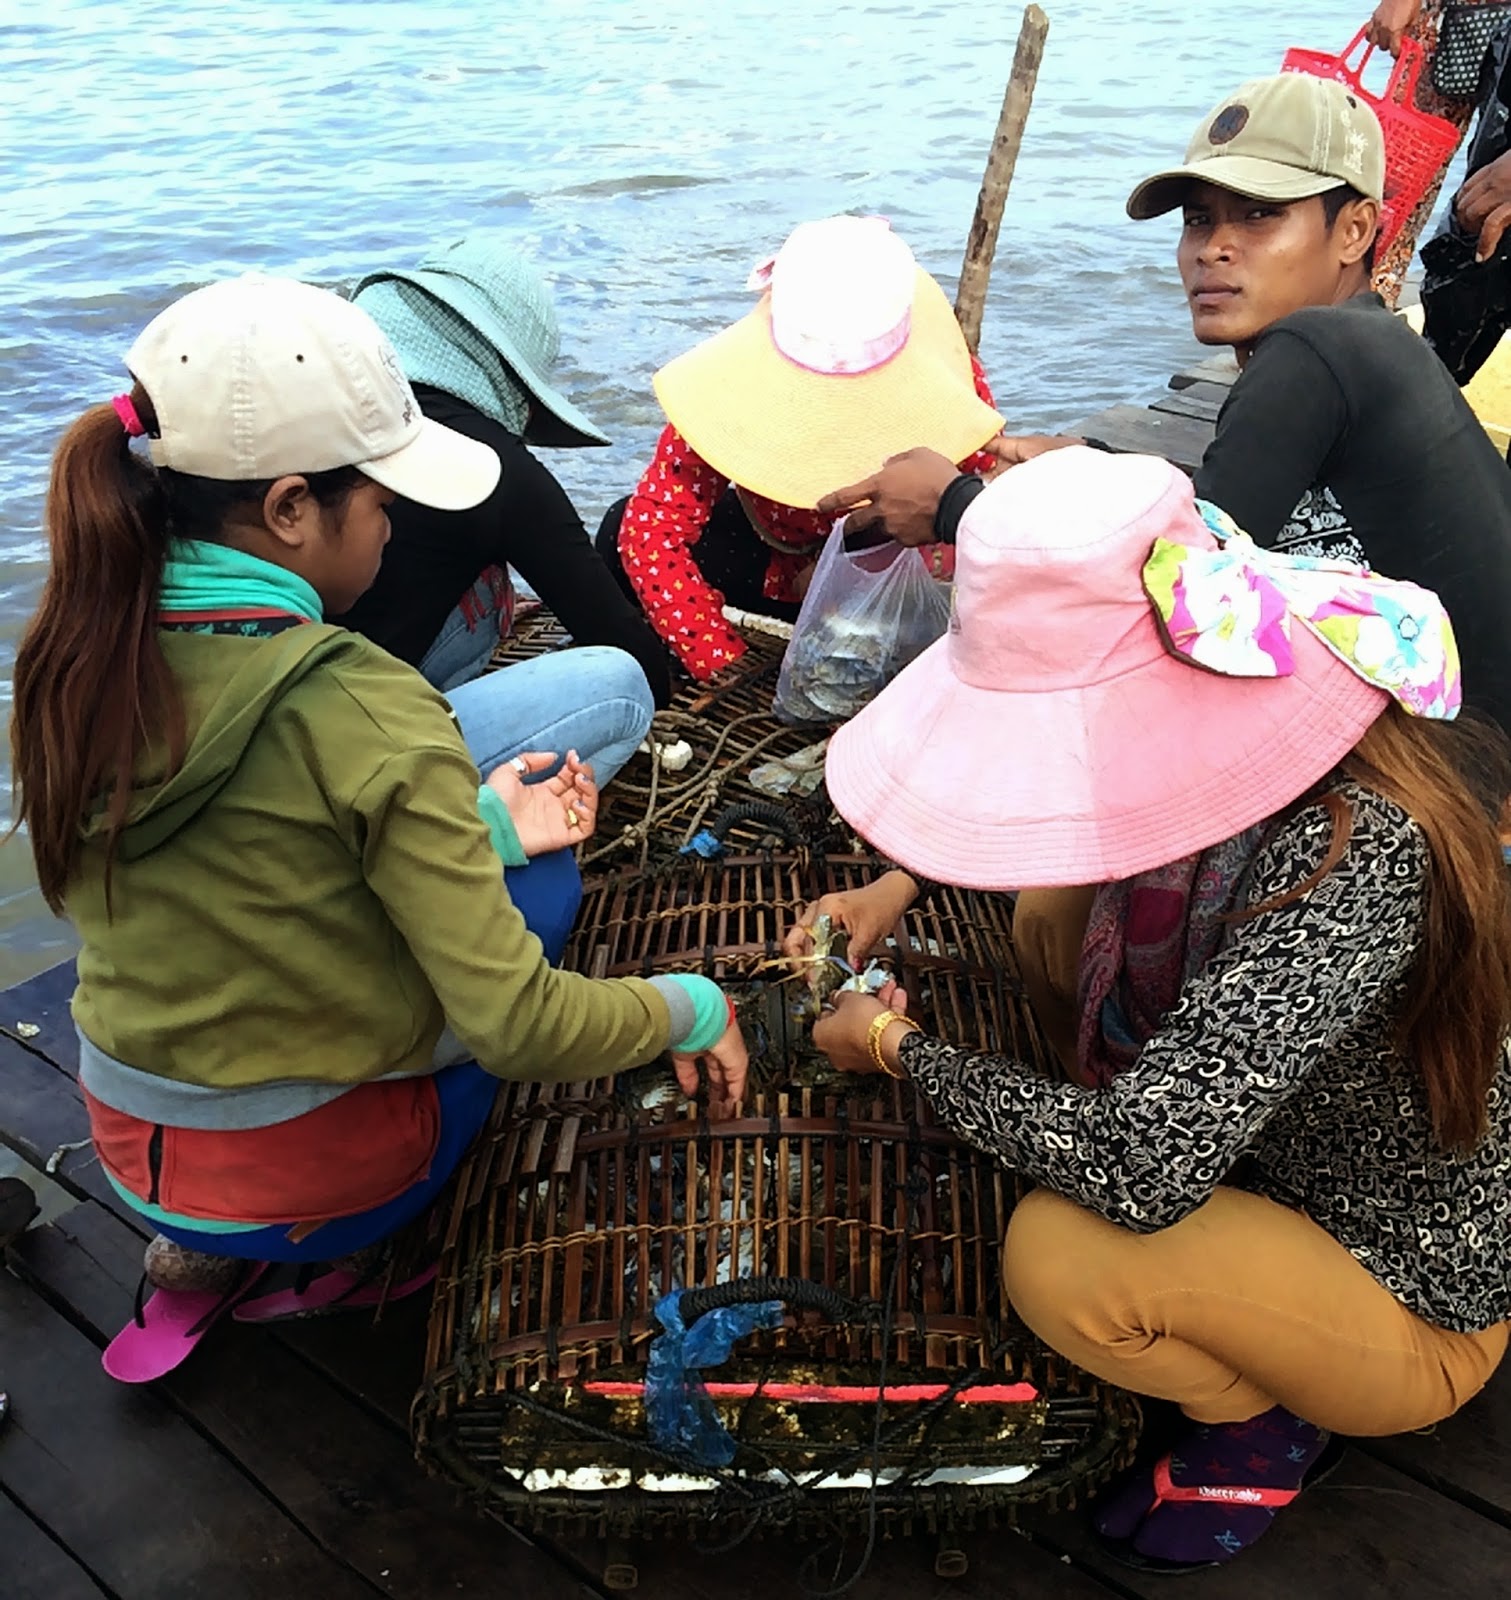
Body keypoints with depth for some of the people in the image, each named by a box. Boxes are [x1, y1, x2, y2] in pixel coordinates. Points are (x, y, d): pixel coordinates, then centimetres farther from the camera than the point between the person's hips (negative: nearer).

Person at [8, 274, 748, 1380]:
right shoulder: (362, 711, -28)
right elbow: (518, 1028, -27)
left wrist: (482, 830, 4)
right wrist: (694, 1009, -9)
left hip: (130, 1157, 6)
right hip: (309, 1183, -6)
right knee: (549, 883, 11)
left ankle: (202, 1247, 17)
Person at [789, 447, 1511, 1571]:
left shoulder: (1355, 865, -40)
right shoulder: (1233, 736, -16)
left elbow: (1139, 1169, -41)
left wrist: (901, 1047, -24)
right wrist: (897, 885, -5)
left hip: (1411, 1305, -7)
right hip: (1266, 1133, 7)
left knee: (1060, 1258, -30)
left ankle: (1264, 1420, 6)